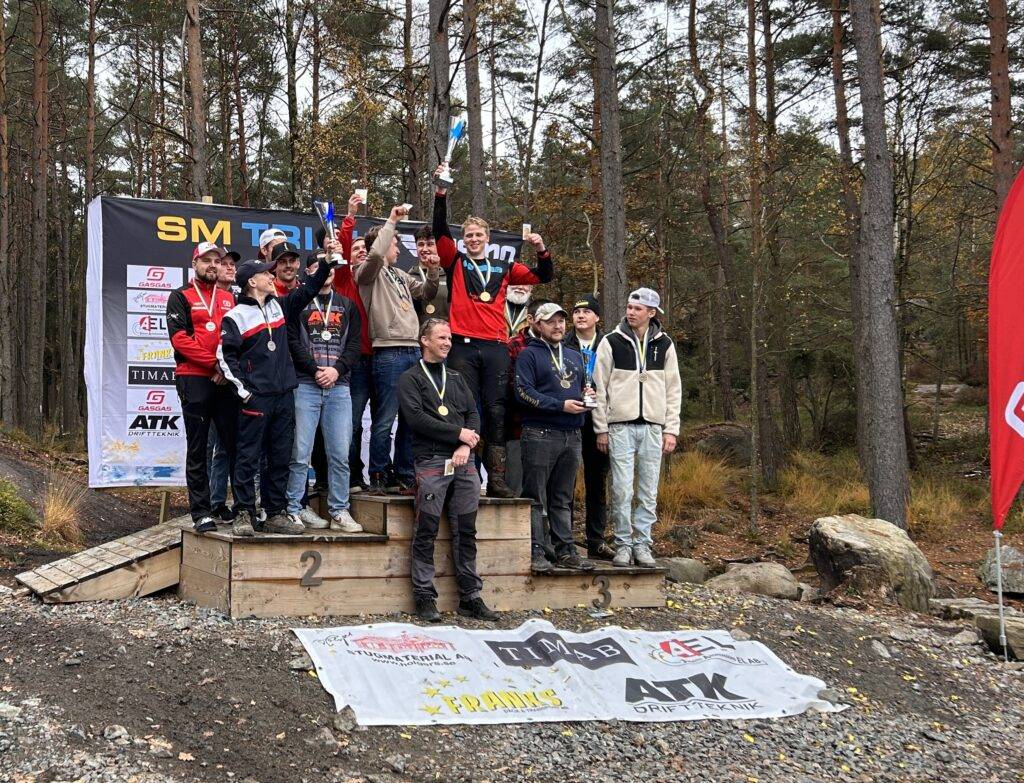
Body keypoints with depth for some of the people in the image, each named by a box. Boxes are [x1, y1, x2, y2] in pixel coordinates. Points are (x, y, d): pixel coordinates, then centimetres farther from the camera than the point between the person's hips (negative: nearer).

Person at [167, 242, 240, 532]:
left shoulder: (229, 298, 17)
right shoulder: (181, 297, 5)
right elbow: (179, 337, -7)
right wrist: (215, 363, -13)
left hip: (226, 380, 4)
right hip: (194, 380, -3)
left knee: (234, 444, 3)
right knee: (197, 450, 1)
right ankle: (201, 513, 3)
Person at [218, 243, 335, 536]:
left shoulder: (279, 306, 15)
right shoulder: (236, 316, -3)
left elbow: (308, 289, 22)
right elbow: (225, 356, -7)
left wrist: (327, 262, 14)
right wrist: (243, 390, -11)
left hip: (284, 394, 6)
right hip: (255, 398, -6)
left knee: (281, 457, 8)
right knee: (248, 457, -3)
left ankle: (276, 514, 15)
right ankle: (243, 515, 2)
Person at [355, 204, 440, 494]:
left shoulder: (399, 274, 24)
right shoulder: (369, 272, 1)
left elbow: (426, 294, 30)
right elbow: (375, 254, -20)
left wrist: (433, 272, 13)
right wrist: (391, 222, -12)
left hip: (413, 351, 7)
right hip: (389, 353, -7)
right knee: (385, 419, -6)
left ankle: (405, 475, 13)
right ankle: (378, 477, 1)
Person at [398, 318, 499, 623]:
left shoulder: (456, 377, 23)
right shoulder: (410, 378, 5)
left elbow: (473, 413, 14)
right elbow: (417, 418, -8)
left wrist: (466, 447, -5)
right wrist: (459, 434, -7)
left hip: (464, 464, 5)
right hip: (431, 462, -5)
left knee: (466, 532, 5)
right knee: (426, 533, -4)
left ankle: (470, 597, 10)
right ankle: (425, 598, 3)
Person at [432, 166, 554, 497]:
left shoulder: (503, 267, 17)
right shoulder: (455, 262, 10)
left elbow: (543, 276, 19)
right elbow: (439, 230, -2)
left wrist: (542, 251, 1)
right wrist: (441, 193, -11)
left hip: (495, 347, 2)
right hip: (464, 345, -2)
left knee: (496, 411, 0)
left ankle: (496, 478, 1)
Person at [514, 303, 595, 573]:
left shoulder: (575, 357, 21)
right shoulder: (529, 355, -1)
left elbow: (582, 387, 28)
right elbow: (524, 392, -12)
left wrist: (586, 397, 3)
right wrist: (561, 406, -17)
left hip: (571, 436, 6)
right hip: (540, 435, -6)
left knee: (563, 499, 11)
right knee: (536, 497, -4)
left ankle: (565, 550, 14)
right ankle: (536, 551, -1)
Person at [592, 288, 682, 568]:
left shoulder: (664, 344, 9)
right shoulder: (611, 342, 2)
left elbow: (673, 390, 11)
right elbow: (599, 388, 2)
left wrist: (671, 429, 3)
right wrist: (601, 429, -2)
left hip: (653, 428, 2)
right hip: (620, 426, -2)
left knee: (649, 492, 3)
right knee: (622, 490, -4)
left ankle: (642, 543, 12)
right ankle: (623, 544, 6)